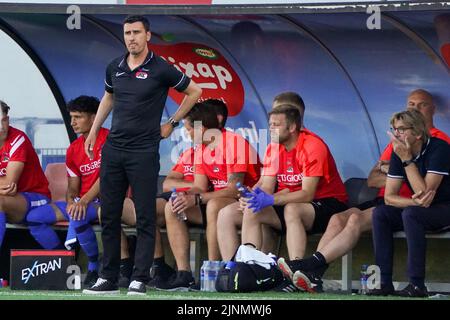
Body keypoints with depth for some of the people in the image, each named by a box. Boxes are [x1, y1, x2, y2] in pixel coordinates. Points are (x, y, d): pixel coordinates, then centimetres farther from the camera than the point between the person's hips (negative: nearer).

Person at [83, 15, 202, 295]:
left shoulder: (160, 69, -7)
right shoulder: (115, 68, 7)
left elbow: (194, 92, 5)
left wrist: (172, 124, 5)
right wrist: (94, 130, 22)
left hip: (144, 151, -5)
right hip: (113, 149, 5)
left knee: (145, 217, -3)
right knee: (109, 216, 7)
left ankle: (140, 280, -1)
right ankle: (109, 279, 13)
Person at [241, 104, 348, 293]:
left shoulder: (312, 146, -19)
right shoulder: (273, 148, 4)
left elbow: (308, 194, -25)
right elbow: (267, 188, 0)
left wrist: (271, 200, -34)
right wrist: (255, 196, -25)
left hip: (328, 204, -7)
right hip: (292, 203, 7)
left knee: (292, 209, -36)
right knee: (251, 212, -12)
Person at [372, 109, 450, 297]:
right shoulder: (398, 152, -2)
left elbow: (425, 193, -29)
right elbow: (389, 197, -5)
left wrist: (406, 159, -30)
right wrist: (414, 201, -26)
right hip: (422, 210, 7)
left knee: (411, 214, -32)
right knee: (380, 213, -14)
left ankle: (417, 285, -30)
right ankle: (384, 282, -15)